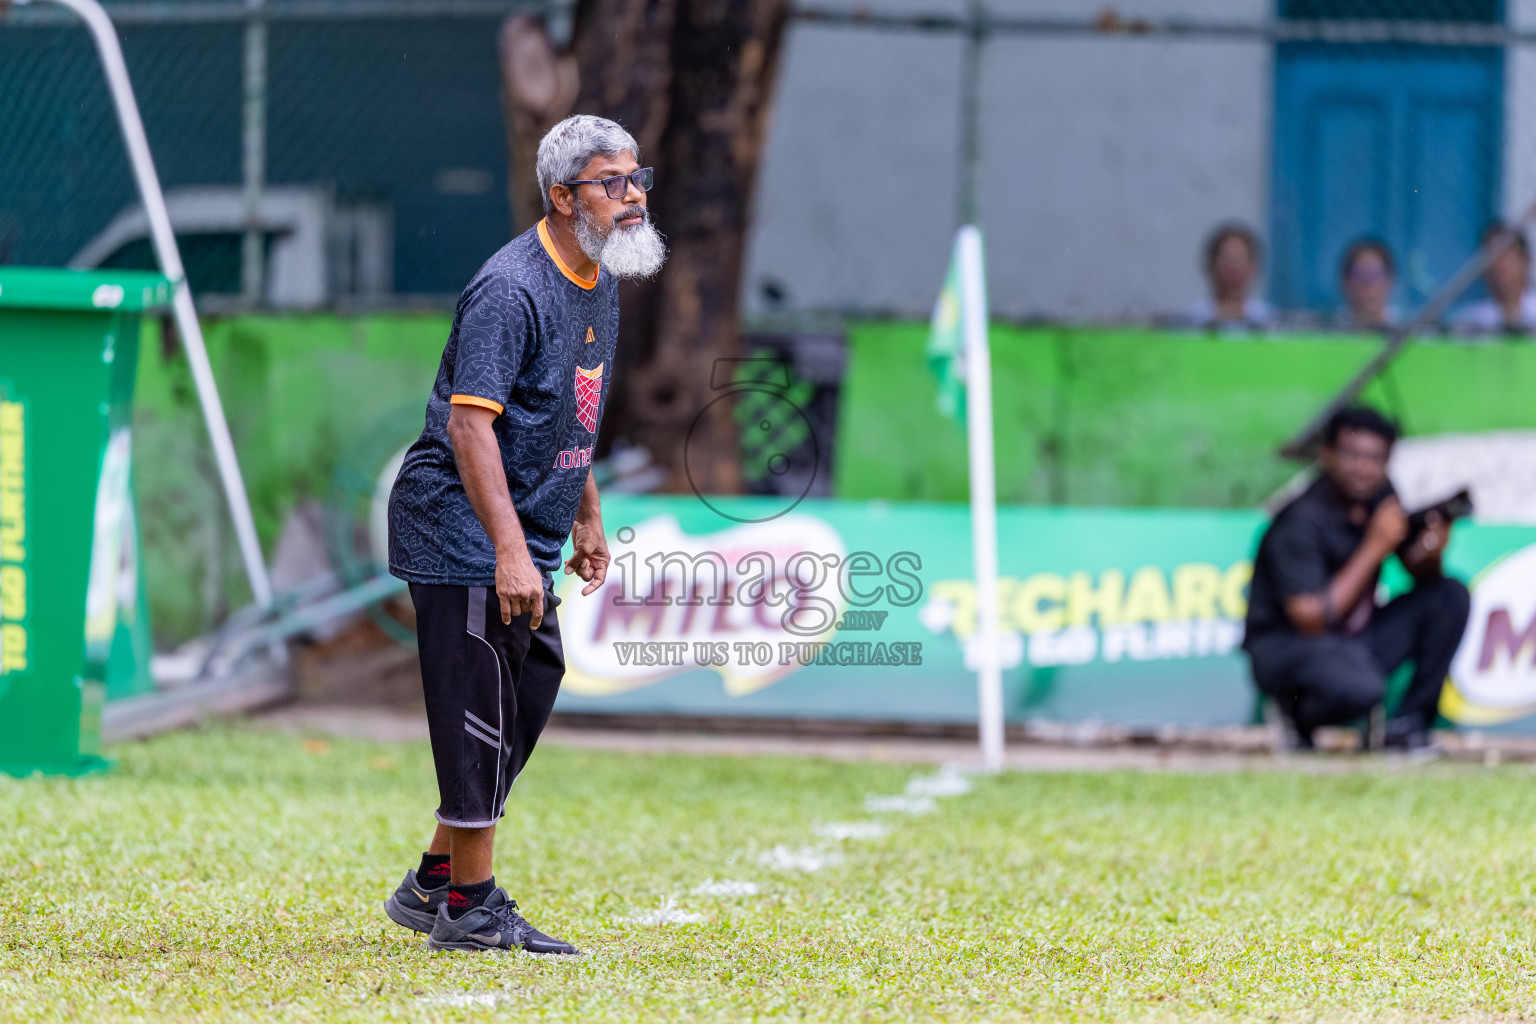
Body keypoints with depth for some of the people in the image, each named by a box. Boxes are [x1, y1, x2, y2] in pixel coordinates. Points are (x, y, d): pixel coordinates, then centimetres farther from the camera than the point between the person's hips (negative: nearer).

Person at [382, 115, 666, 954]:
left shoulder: (600, 283, 11)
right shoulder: (512, 288, -20)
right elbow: (470, 422, -25)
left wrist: (586, 520, 24)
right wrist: (511, 552, -30)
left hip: (525, 538, 10)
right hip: (463, 527, -10)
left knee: (532, 690, 13)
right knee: (481, 711, -7)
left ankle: (434, 884, 23)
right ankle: (470, 908, 0)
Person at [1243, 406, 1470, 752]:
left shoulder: (1379, 496, 1)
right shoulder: (1301, 522, -22)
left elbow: (1419, 573, 11)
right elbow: (1309, 620, -28)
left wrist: (1430, 551, -17)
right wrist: (1375, 548, -27)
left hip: (1356, 639, 8)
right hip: (1287, 645, -8)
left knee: (1451, 597, -7)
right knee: (1361, 688, -39)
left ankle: (1410, 723, -4)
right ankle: (1299, 718, -4)